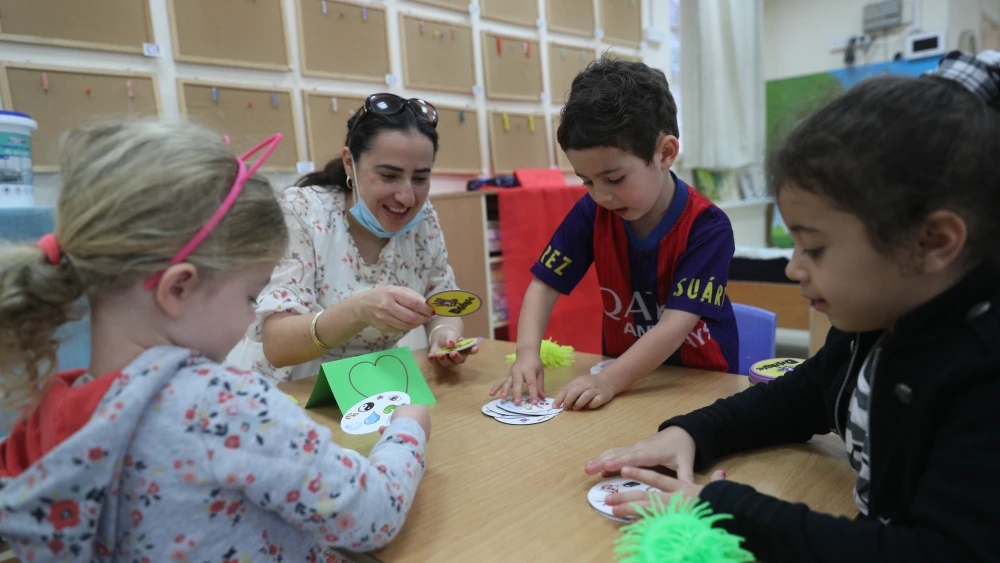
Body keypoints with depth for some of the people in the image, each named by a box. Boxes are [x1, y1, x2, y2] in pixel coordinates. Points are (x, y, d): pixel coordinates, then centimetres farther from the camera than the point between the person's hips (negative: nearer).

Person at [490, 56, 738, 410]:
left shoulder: (707, 228, -19)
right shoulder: (591, 213, -8)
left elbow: (676, 325, -24)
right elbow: (545, 285, -6)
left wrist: (609, 381, -35)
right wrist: (527, 353, -21)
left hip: (701, 380, -2)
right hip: (625, 372, 3)